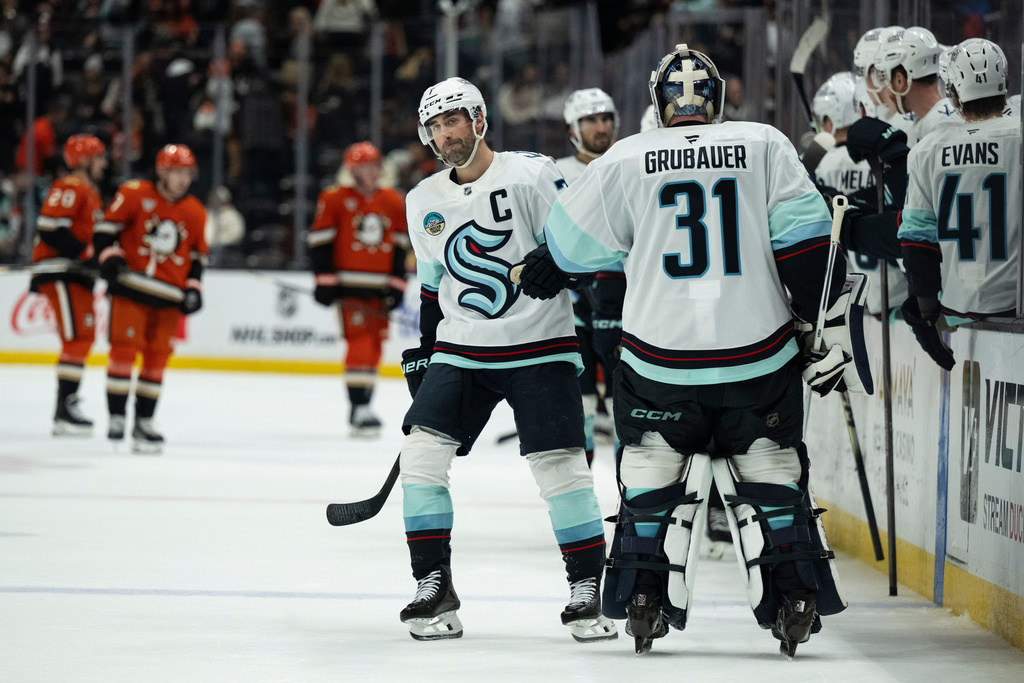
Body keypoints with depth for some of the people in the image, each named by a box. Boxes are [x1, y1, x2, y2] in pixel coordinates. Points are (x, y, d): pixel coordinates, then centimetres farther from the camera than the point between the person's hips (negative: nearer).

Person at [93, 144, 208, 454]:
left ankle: (144, 421, 13)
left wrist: (193, 289, 7)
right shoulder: (134, 195, -4)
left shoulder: (195, 213, 10)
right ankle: (116, 417, -3)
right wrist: (110, 259, -15)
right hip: (130, 286, -4)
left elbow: (198, 255, 18)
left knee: (157, 357, 4)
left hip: (169, 295, 4)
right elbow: (105, 229, -1)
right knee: (124, 348, -11)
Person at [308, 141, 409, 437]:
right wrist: (325, 281, -8)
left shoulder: (393, 202, 9)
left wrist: (396, 284, 8)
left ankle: (363, 409, 18)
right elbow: (319, 242, -4)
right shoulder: (335, 199, -6)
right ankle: (359, 409, -14)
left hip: (379, 288, 5)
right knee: (359, 343, -14)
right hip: (349, 284, -5)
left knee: (374, 346, 8)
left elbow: (399, 246, 14)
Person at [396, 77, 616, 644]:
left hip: (539, 347, -5)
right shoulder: (423, 202, 10)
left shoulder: (532, 175, -9)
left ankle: (587, 588, 3)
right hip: (460, 350, 5)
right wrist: (422, 350, 17)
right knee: (422, 451, -8)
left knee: (559, 465, -10)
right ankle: (434, 587, 1)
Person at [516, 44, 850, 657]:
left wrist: (538, 277, 31)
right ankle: (794, 599, 7)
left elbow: (569, 247, 10)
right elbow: (806, 244, -5)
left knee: (655, 470, 16)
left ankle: (643, 597, 10)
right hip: (759, 353, 0)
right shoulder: (765, 146, 0)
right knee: (769, 470, 13)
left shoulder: (626, 162, 0)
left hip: (661, 361, 0)